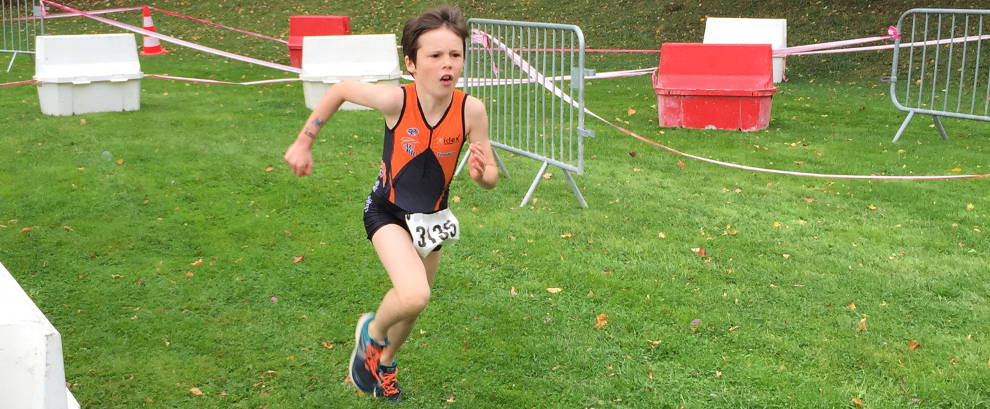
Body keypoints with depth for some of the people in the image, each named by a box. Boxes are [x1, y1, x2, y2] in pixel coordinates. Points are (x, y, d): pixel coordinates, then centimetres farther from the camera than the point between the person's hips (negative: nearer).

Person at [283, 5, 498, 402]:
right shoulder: (396, 100, -27)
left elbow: (490, 177, -11)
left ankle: (383, 362, 51)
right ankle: (372, 331, 9)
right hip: (388, 212, -3)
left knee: (412, 303, 20)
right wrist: (303, 143, -3)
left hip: (432, 217, 3)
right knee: (414, 296, -26)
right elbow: (340, 89, -8)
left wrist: (481, 172, -35)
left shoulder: (471, 109, -22)